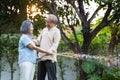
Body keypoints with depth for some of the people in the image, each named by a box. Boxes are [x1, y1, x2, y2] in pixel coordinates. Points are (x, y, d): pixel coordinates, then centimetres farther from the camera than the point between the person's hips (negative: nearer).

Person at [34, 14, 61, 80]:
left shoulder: (56, 31, -2)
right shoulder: (44, 30, 19)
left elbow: (55, 44, -12)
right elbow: (38, 41, 17)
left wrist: (50, 51, -26)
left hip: (50, 58, -7)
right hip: (41, 57, 7)